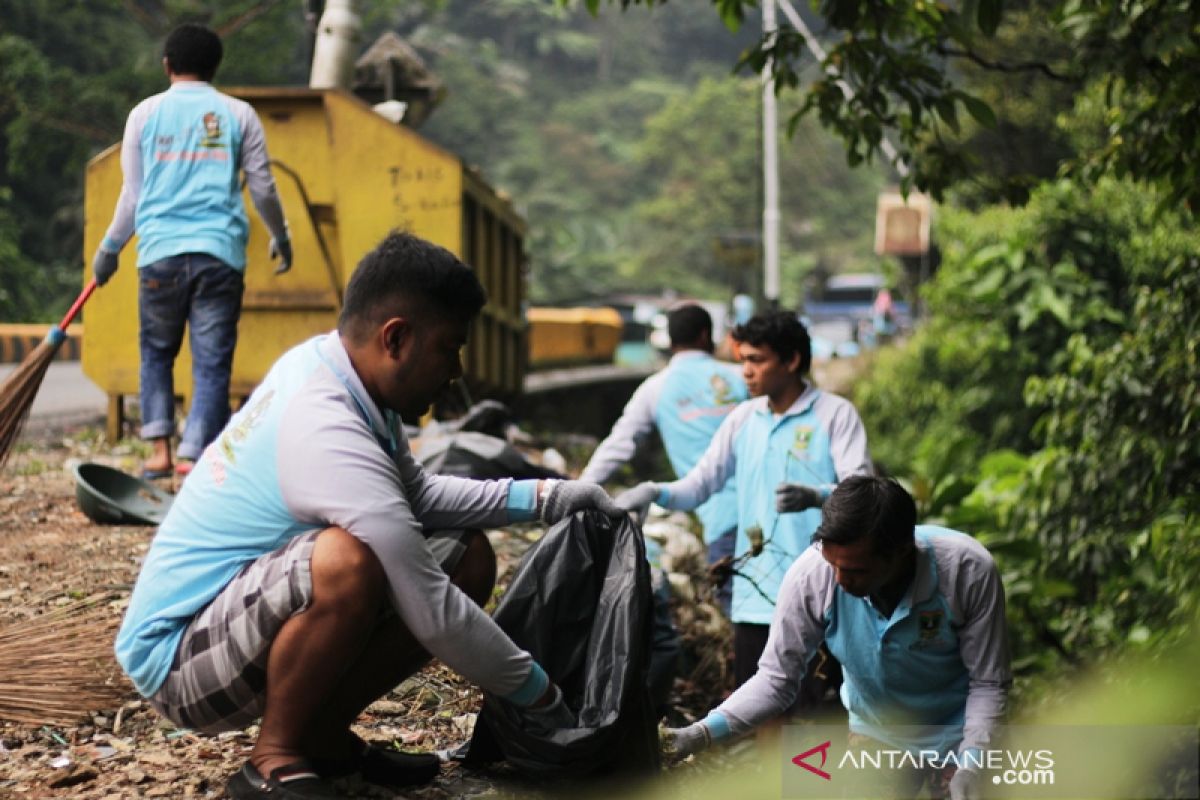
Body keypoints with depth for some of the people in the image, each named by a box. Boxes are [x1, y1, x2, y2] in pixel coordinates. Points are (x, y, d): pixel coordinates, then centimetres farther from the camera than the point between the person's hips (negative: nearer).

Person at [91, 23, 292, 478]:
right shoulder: (238, 115, 8)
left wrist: (109, 249, 26)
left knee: (157, 353, 16)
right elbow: (263, 189, 11)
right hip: (220, 253, -1)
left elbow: (132, 195, 12)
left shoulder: (145, 113, 10)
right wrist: (281, 238, 28)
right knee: (213, 363, 2)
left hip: (160, 253, 1)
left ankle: (159, 449, 7)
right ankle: (194, 457, -6)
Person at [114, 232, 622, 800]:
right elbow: (431, 614, -25)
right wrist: (539, 692, -13)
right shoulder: (329, 434, -29)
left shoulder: (322, 365, -2)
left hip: (249, 613, 10)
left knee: (467, 559, 4)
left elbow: (416, 495, 12)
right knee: (349, 561, -38)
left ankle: (322, 732, 9)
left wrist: (539, 498, 2)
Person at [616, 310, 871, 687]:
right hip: (756, 593, 5)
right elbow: (699, 484, 11)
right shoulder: (743, 419, 11)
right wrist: (655, 492, -9)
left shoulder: (836, 414, -3)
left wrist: (815, 496, -33)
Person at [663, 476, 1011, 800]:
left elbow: (989, 682, -17)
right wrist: (703, 732, -30)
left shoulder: (969, 570, -30)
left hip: (958, 737, -1)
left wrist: (970, 763, -30)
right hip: (875, 733, 1)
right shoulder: (811, 574, -28)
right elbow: (776, 677, -17)